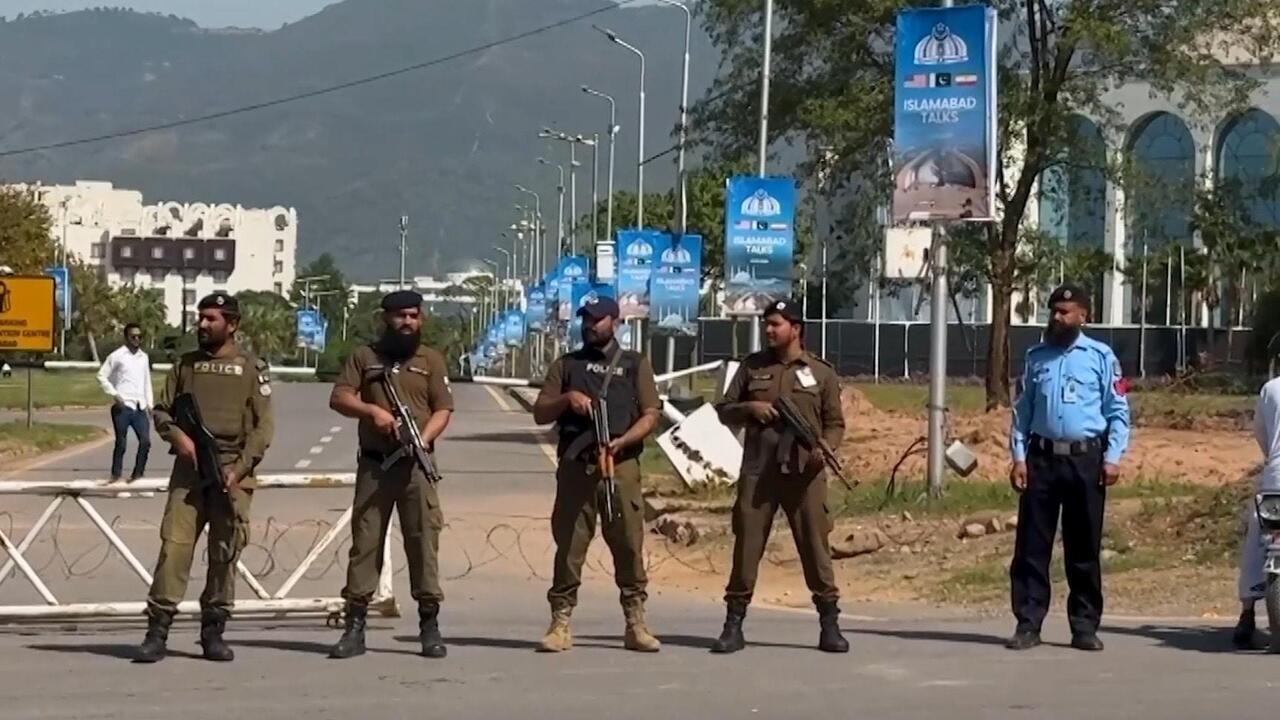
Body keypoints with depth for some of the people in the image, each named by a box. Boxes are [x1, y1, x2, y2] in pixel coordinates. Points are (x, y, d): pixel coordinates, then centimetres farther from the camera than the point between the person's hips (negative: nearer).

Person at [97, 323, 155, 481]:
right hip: (122, 407, -5)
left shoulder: (144, 357, 14)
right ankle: (115, 476, 9)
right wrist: (114, 394, -9)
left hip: (139, 407, 5)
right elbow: (102, 376, -2)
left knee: (145, 441, -4)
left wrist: (149, 403, 13)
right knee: (121, 443, -2)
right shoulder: (117, 355, -2)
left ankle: (137, 474, 9)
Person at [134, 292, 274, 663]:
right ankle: (157, 630, -7)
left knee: (225, 553, 1)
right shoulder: (185, 365, 14)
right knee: (174, 544, -7)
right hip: (189, 466, 2)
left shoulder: (251, 367, 4)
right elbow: (162, 410, 16)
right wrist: (177, 435, -6)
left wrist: (241, 468, -10)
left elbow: (264, 426, 0)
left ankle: (213, 632, 10)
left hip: (232, 471, -2)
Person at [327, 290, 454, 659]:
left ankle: (430, 626, 2)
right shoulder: (364, 357, 10)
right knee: (365, 543, 1)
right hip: (373, 465, 1)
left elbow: (443, 409, 1)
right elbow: (339, 397, 0)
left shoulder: (431, 360, 8)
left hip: (416, 465, -1)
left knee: (424, 543, -3)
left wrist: (424, 439, -17)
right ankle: (355, 628, 4)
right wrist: (373, 410, -17)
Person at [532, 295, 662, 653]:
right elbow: (539, 414, 14)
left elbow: (650, 415, 5)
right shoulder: (566, 365, 18)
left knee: (629, 544, -5)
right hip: (575, 466, 1)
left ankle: (636, 624, -1)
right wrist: (566, 399, -6)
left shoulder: (635, 365, 14)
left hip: (621, 465, -1)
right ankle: (561, 623, 0)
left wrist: (621, 442, -11)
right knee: (569, 545, -2)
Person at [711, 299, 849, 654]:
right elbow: (724, 410, 15)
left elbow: (835, 422, 8)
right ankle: (734, 624, 8)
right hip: (757, 471, 2)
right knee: (747, 544, 1)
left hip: (804, 473, -2)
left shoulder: (821, 372, 7)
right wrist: (749, 407, -6)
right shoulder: (752, 366, 12)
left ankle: (829, 625, 5)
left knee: (816, 545, -2)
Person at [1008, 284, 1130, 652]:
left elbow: (1118, 412, 2)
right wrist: (1019, 457, 2)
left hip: (1085, 460, -2)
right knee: (1031, 545, 0)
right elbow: (1023, 410, 11)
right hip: (1041, 458, 2)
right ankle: (1028, 624, 4)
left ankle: (1085, 627, 11)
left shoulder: (1101, 357, 3)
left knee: (1084, 548, 4)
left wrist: (1113, 457, -7)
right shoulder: (1036, 357, 11)